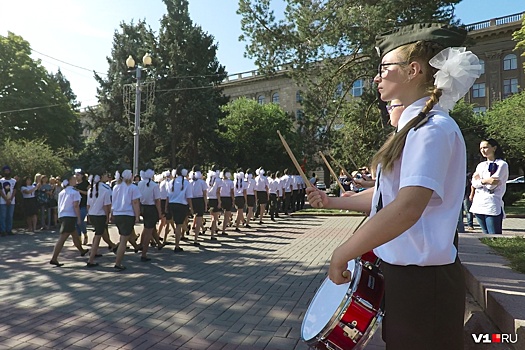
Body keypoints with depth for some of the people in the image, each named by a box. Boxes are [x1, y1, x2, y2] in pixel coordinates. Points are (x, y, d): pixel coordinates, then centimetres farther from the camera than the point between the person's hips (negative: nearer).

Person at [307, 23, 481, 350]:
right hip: (404, 269, 9)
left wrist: (343, 254, -24)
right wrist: (334, 202, 10)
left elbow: (407, 208, -30)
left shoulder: (433, 128, -18)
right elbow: (386, 195, 14)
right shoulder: (414, 127, 12)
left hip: (422, 277, -9)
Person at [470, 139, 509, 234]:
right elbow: (474, 183, 4)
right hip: (479, 204, 6)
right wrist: (484, 181, -11)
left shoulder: (502, 164, -1)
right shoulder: (480, 165, 17)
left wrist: (479, 179, 2)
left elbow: (491, 185, -10)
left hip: (492, 206, -6)